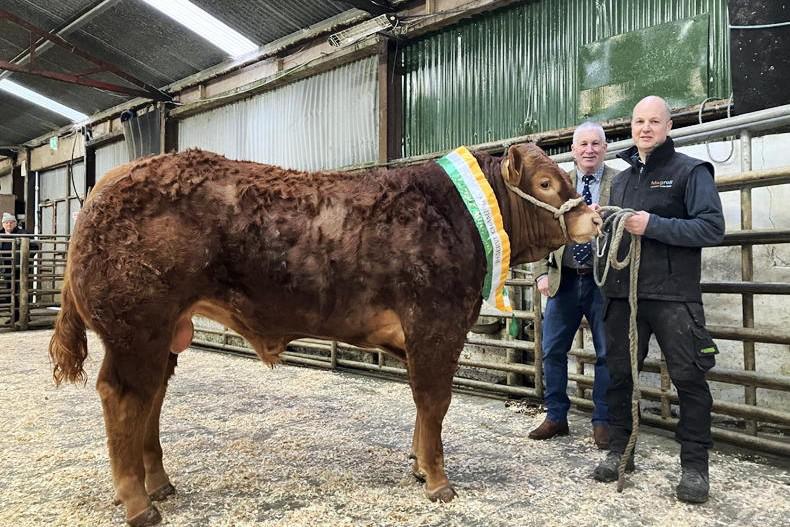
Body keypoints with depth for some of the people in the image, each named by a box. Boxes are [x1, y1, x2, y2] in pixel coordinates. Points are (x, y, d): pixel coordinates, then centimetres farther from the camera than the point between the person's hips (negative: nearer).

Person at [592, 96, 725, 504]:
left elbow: (713, 228, -13)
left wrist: (653, 226, -21)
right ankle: (619, 451, 24)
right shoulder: (620, 179, 17)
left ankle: (695, 466, 15)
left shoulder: (691, 171, -2)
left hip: (673, 295, -5)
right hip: (622, 293, 6)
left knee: (688, 378, 2)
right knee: (618, 374, 10)